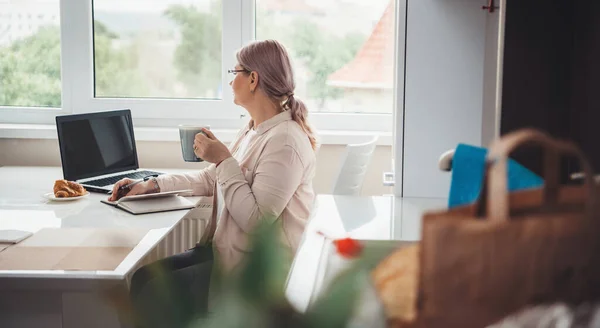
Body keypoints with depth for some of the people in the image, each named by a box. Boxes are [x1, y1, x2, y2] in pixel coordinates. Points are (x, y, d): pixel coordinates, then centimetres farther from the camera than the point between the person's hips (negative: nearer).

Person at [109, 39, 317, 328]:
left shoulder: (285, 142, -21)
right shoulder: (253, 131, 11)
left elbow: (255, 220, -25)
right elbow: (209, 180, 17)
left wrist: (224, 159, -21)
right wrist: (152, 185, 9)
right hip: (228, 251, 9)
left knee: (155, 294, -12)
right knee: (143, 277, 1)